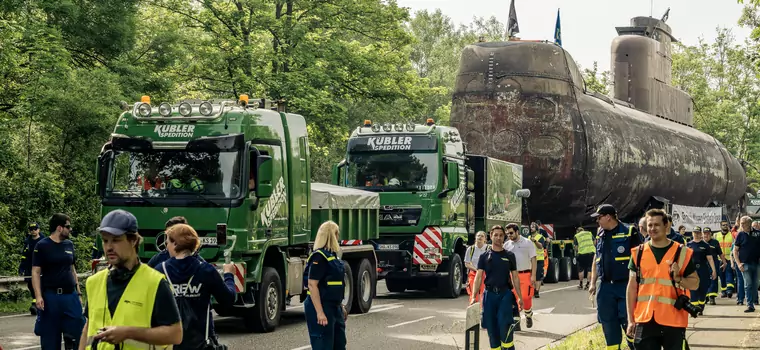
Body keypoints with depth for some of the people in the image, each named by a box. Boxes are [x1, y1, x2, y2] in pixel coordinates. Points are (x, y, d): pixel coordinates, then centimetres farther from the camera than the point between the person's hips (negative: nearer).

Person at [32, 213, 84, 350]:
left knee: (77, 330, -2)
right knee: (50, 335, 2)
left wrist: (78, 292, 15)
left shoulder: (69, 244, 11)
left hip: (70, 295, 5)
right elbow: (36, 272, -7)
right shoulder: (42, 246, -5)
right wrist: (38, 296, -16)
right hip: (50, 296, -4)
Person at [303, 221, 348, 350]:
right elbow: (312, 284, -22)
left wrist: (341, 306, 24)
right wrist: (320, 312, -27)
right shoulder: (319, 257, -17)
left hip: (334, 307, 10)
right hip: (321, 308, -10)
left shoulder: (332, 255, 13)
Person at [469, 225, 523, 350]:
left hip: (505, 294, -1)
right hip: (489, 294, 1)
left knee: (504, 323, -15)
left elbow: (515, 277, 9)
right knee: (491, 326, 3)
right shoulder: (485, 256, 6)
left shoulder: (510, 256, 7)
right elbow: (479, 276, 1)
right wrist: (474, 296, -9)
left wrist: (520, 297, 5)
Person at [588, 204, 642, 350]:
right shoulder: (600, 236, 11)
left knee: (629, 322, -6)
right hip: (605, 286, 6)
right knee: (608, 323, 9)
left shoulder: (629, 233, -7)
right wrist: (593, 283, 13)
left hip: (625, 285, -6)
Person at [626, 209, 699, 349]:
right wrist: (631, 320, 5)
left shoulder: (682, 252, 1)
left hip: (673, 321, -1)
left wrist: (678, 278, -16)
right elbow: (632, 287, 9)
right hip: (645, 320, 2)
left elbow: (695, 283, 5)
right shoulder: (638, 253, 7)